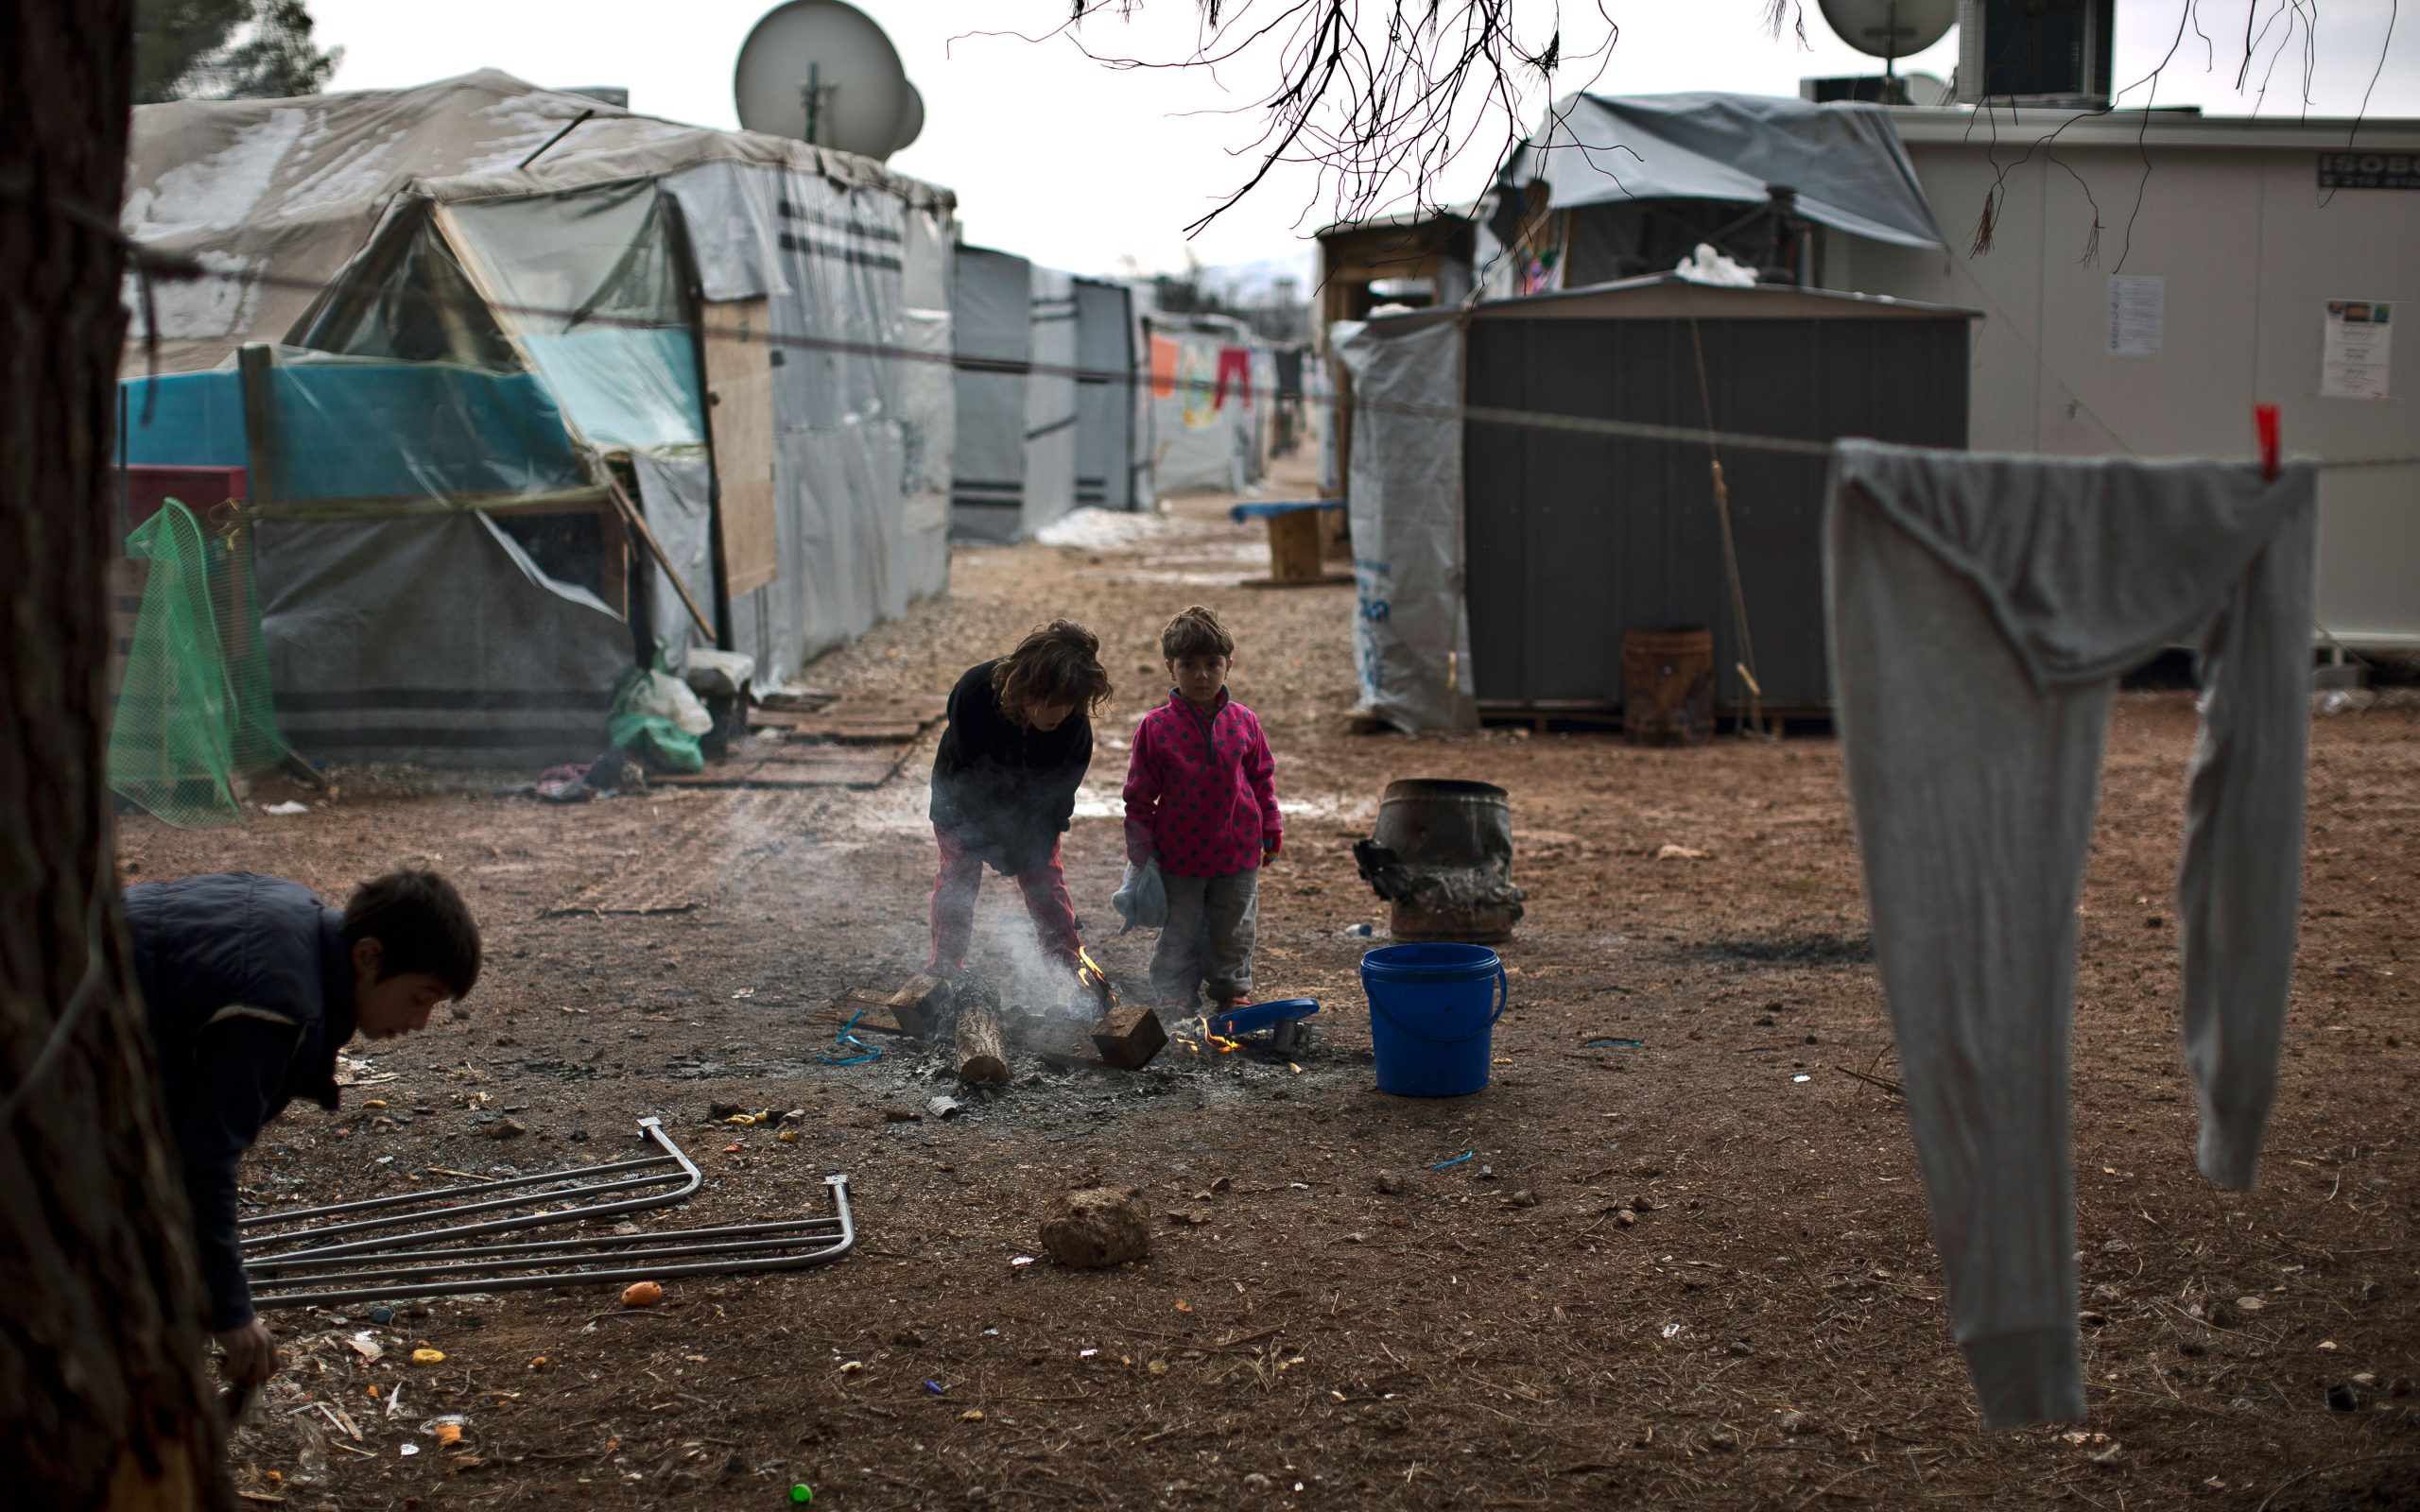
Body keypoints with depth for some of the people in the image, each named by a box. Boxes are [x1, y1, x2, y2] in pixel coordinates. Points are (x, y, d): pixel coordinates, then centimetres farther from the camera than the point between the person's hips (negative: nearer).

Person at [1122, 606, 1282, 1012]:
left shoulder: (1243, 722, -3)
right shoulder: (1156, 727, -10)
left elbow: (1262, 776, 9)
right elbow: (1139, 795, -4)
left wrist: (1271, 828, 9)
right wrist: (1141, 849, -5)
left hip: (1237, 852, 2)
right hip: (1179, 854, -2)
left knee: (1233, 931, 17)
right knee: (1179, 935, 7)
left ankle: (1231, 989, 35)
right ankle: (1174, 998, 18)